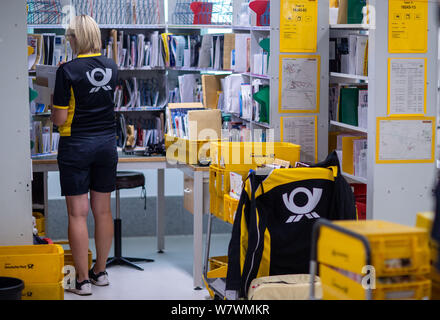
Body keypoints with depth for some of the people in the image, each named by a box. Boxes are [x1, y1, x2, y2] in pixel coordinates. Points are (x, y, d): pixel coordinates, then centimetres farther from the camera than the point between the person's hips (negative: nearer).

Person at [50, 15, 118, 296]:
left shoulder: (68, 70, -14)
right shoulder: (112, 68, 2)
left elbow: (59, 119, -13)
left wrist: (54, 112, 7)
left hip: (77, 145, -5)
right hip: (107, 142, 5)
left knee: (78, 213, 0)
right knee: (103, 210, 13)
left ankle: (83, 280, 2)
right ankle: (101, 271, 23)